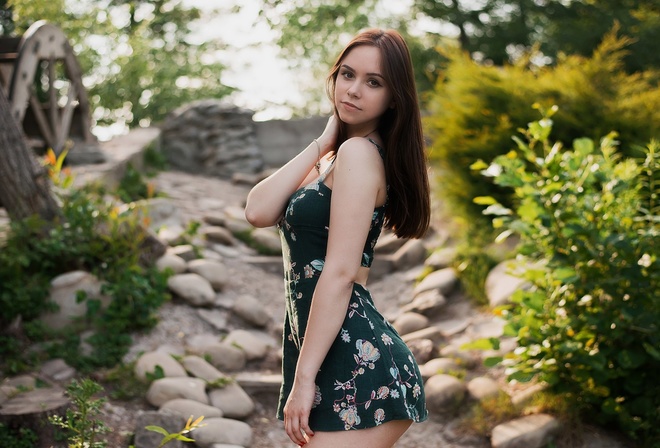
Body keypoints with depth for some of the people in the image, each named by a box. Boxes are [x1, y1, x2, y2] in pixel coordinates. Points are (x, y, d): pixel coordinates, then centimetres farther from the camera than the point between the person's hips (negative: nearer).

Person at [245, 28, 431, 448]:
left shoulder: (358, 151, -11)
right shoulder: (334, 156, 17)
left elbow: (340, 272, -17)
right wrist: (321, 144, 2)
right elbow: (258, 212, 2)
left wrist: (304, 376, -17)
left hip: (355, 364, -10)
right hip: (339, 363, 10)